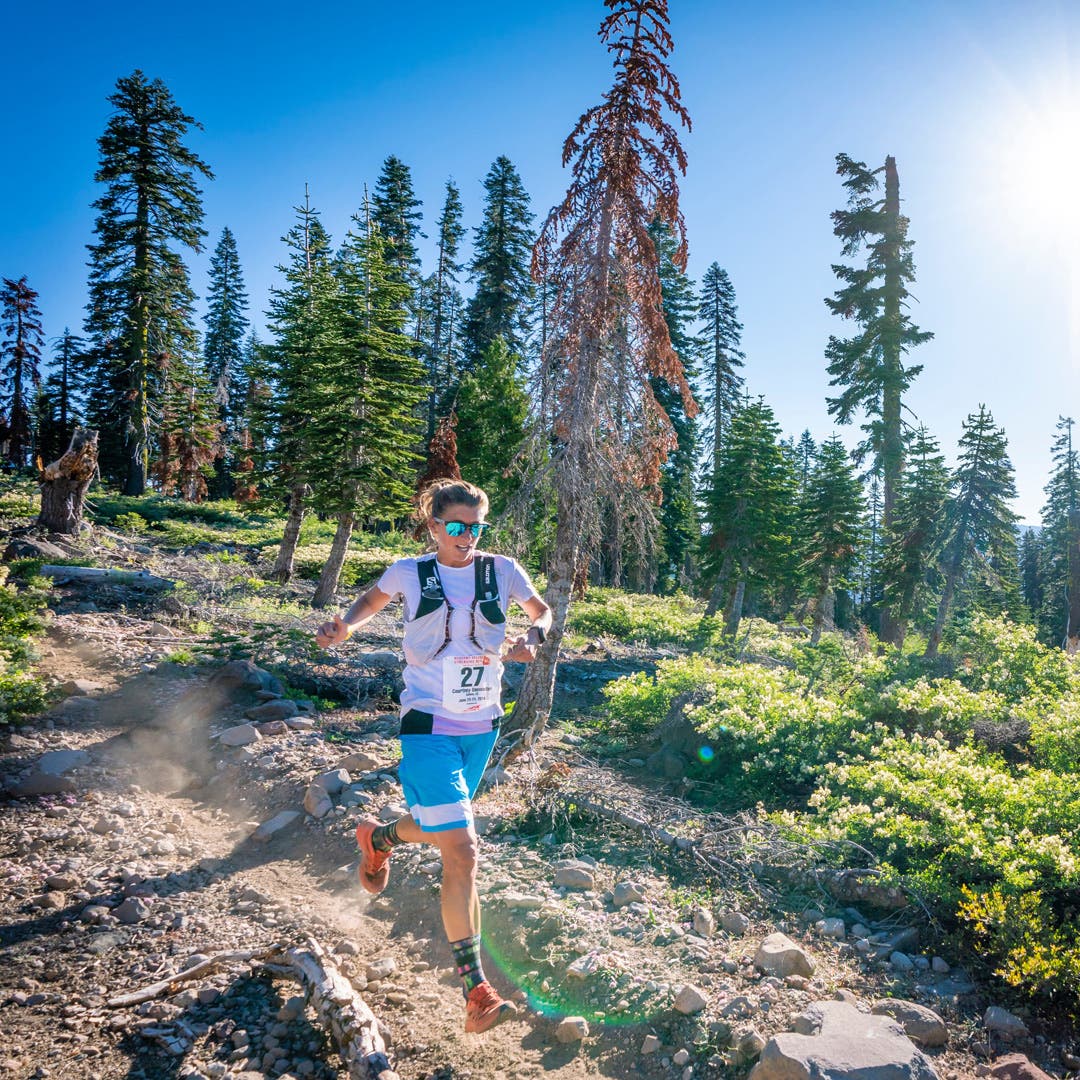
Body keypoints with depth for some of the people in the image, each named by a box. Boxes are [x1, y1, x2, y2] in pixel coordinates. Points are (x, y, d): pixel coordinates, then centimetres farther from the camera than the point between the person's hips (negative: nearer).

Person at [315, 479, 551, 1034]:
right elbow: (373, 598, 17)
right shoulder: (409, 572, -3)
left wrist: (533, 635, -6)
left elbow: (542, 610, 15)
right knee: (461, 849, -13)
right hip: (429, 724, -4)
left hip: (482, 725, 4)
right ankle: (476, 991, -1)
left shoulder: (502, 570, 0)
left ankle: (377, 837, 58)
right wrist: (344, 626, -3)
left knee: (437, 829, 24)